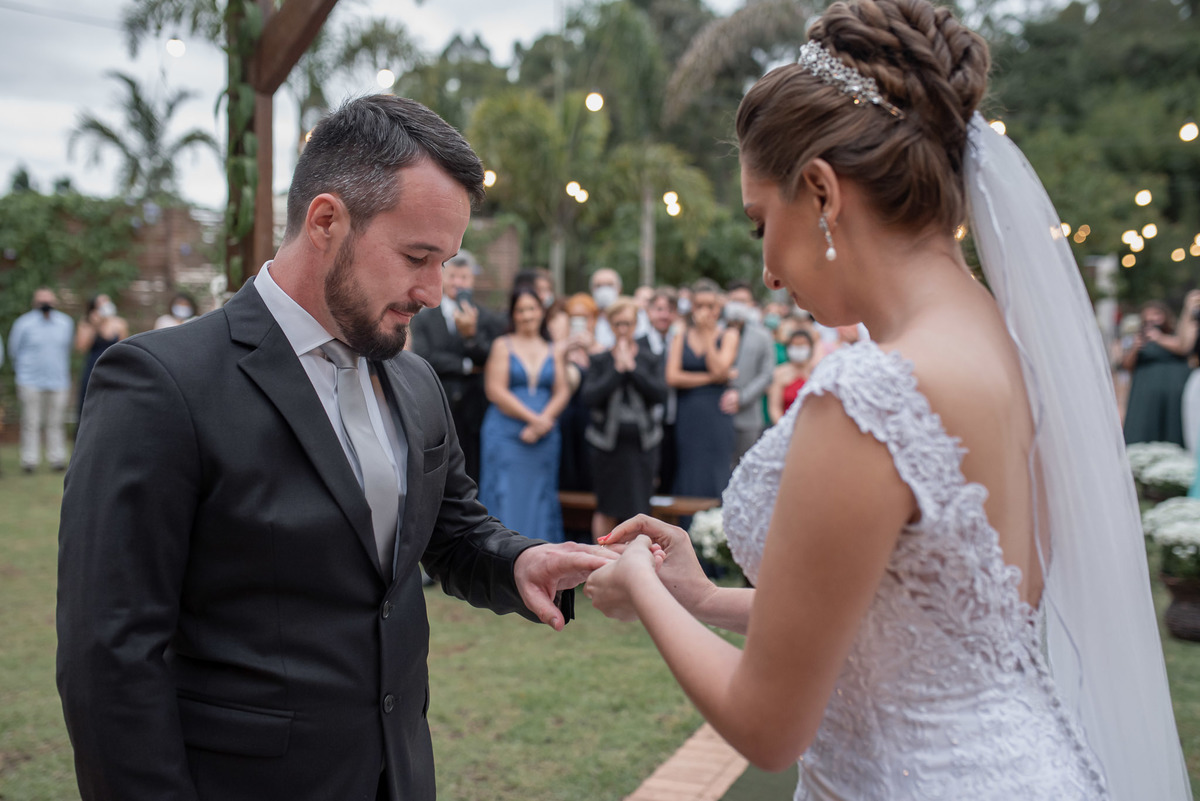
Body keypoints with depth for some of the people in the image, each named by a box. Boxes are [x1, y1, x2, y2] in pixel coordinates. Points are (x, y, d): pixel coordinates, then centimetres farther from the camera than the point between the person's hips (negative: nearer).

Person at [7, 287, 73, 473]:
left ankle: (57, 458, 9)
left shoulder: (66, 322, 8)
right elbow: (14, 351, 10)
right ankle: (30, 461, 3)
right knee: (31, 423, -2)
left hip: (58, 382, 2)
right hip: (31, 382, -2)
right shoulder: (24, 323, 0)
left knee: (56, 423, 3)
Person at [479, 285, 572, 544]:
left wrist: (544, 421, -12)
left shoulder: (553, 351, 14)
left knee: (539, 501, 5)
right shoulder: (502, 345, 3)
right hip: (506, 435, -3)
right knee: (506, 501, -6)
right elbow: (495, 390, -6)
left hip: (544, 438, 3)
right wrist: (533, 418, -13)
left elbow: (562, 392, 6)